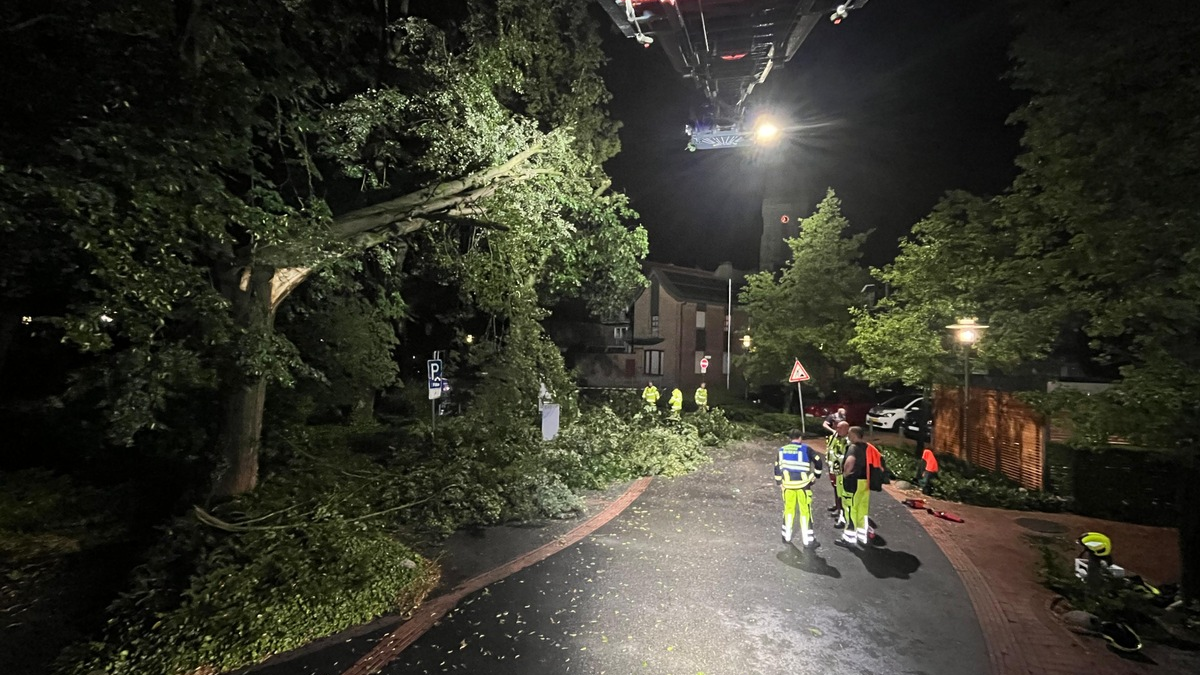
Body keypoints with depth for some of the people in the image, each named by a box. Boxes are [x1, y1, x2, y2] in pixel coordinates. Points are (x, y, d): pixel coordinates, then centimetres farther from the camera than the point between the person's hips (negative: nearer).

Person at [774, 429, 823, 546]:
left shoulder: (782, 450, 9)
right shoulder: (805, 449, -2)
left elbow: (777, 466, 13)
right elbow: (817, 461, -6)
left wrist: (779, 482, 20)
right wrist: (816, 475, 8)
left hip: (788, 484, 3)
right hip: (803, 484, -3)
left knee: (788, 509, 17)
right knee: (805, 510, 7)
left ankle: (787, 537, 23)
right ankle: (807, 539, 11)